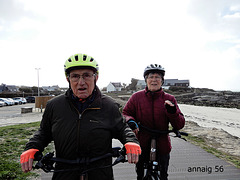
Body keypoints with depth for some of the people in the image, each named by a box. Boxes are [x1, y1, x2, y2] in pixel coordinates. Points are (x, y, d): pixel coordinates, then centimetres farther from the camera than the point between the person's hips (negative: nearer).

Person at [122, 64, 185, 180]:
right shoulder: (136, 97, -4)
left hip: (162, 146, 0)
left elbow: (179, 125, -6)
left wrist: (173, 112, -25)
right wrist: (130, 121, -21)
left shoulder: (169, 99, -4)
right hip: (140, 145, 0)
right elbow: (125, 114, 0)